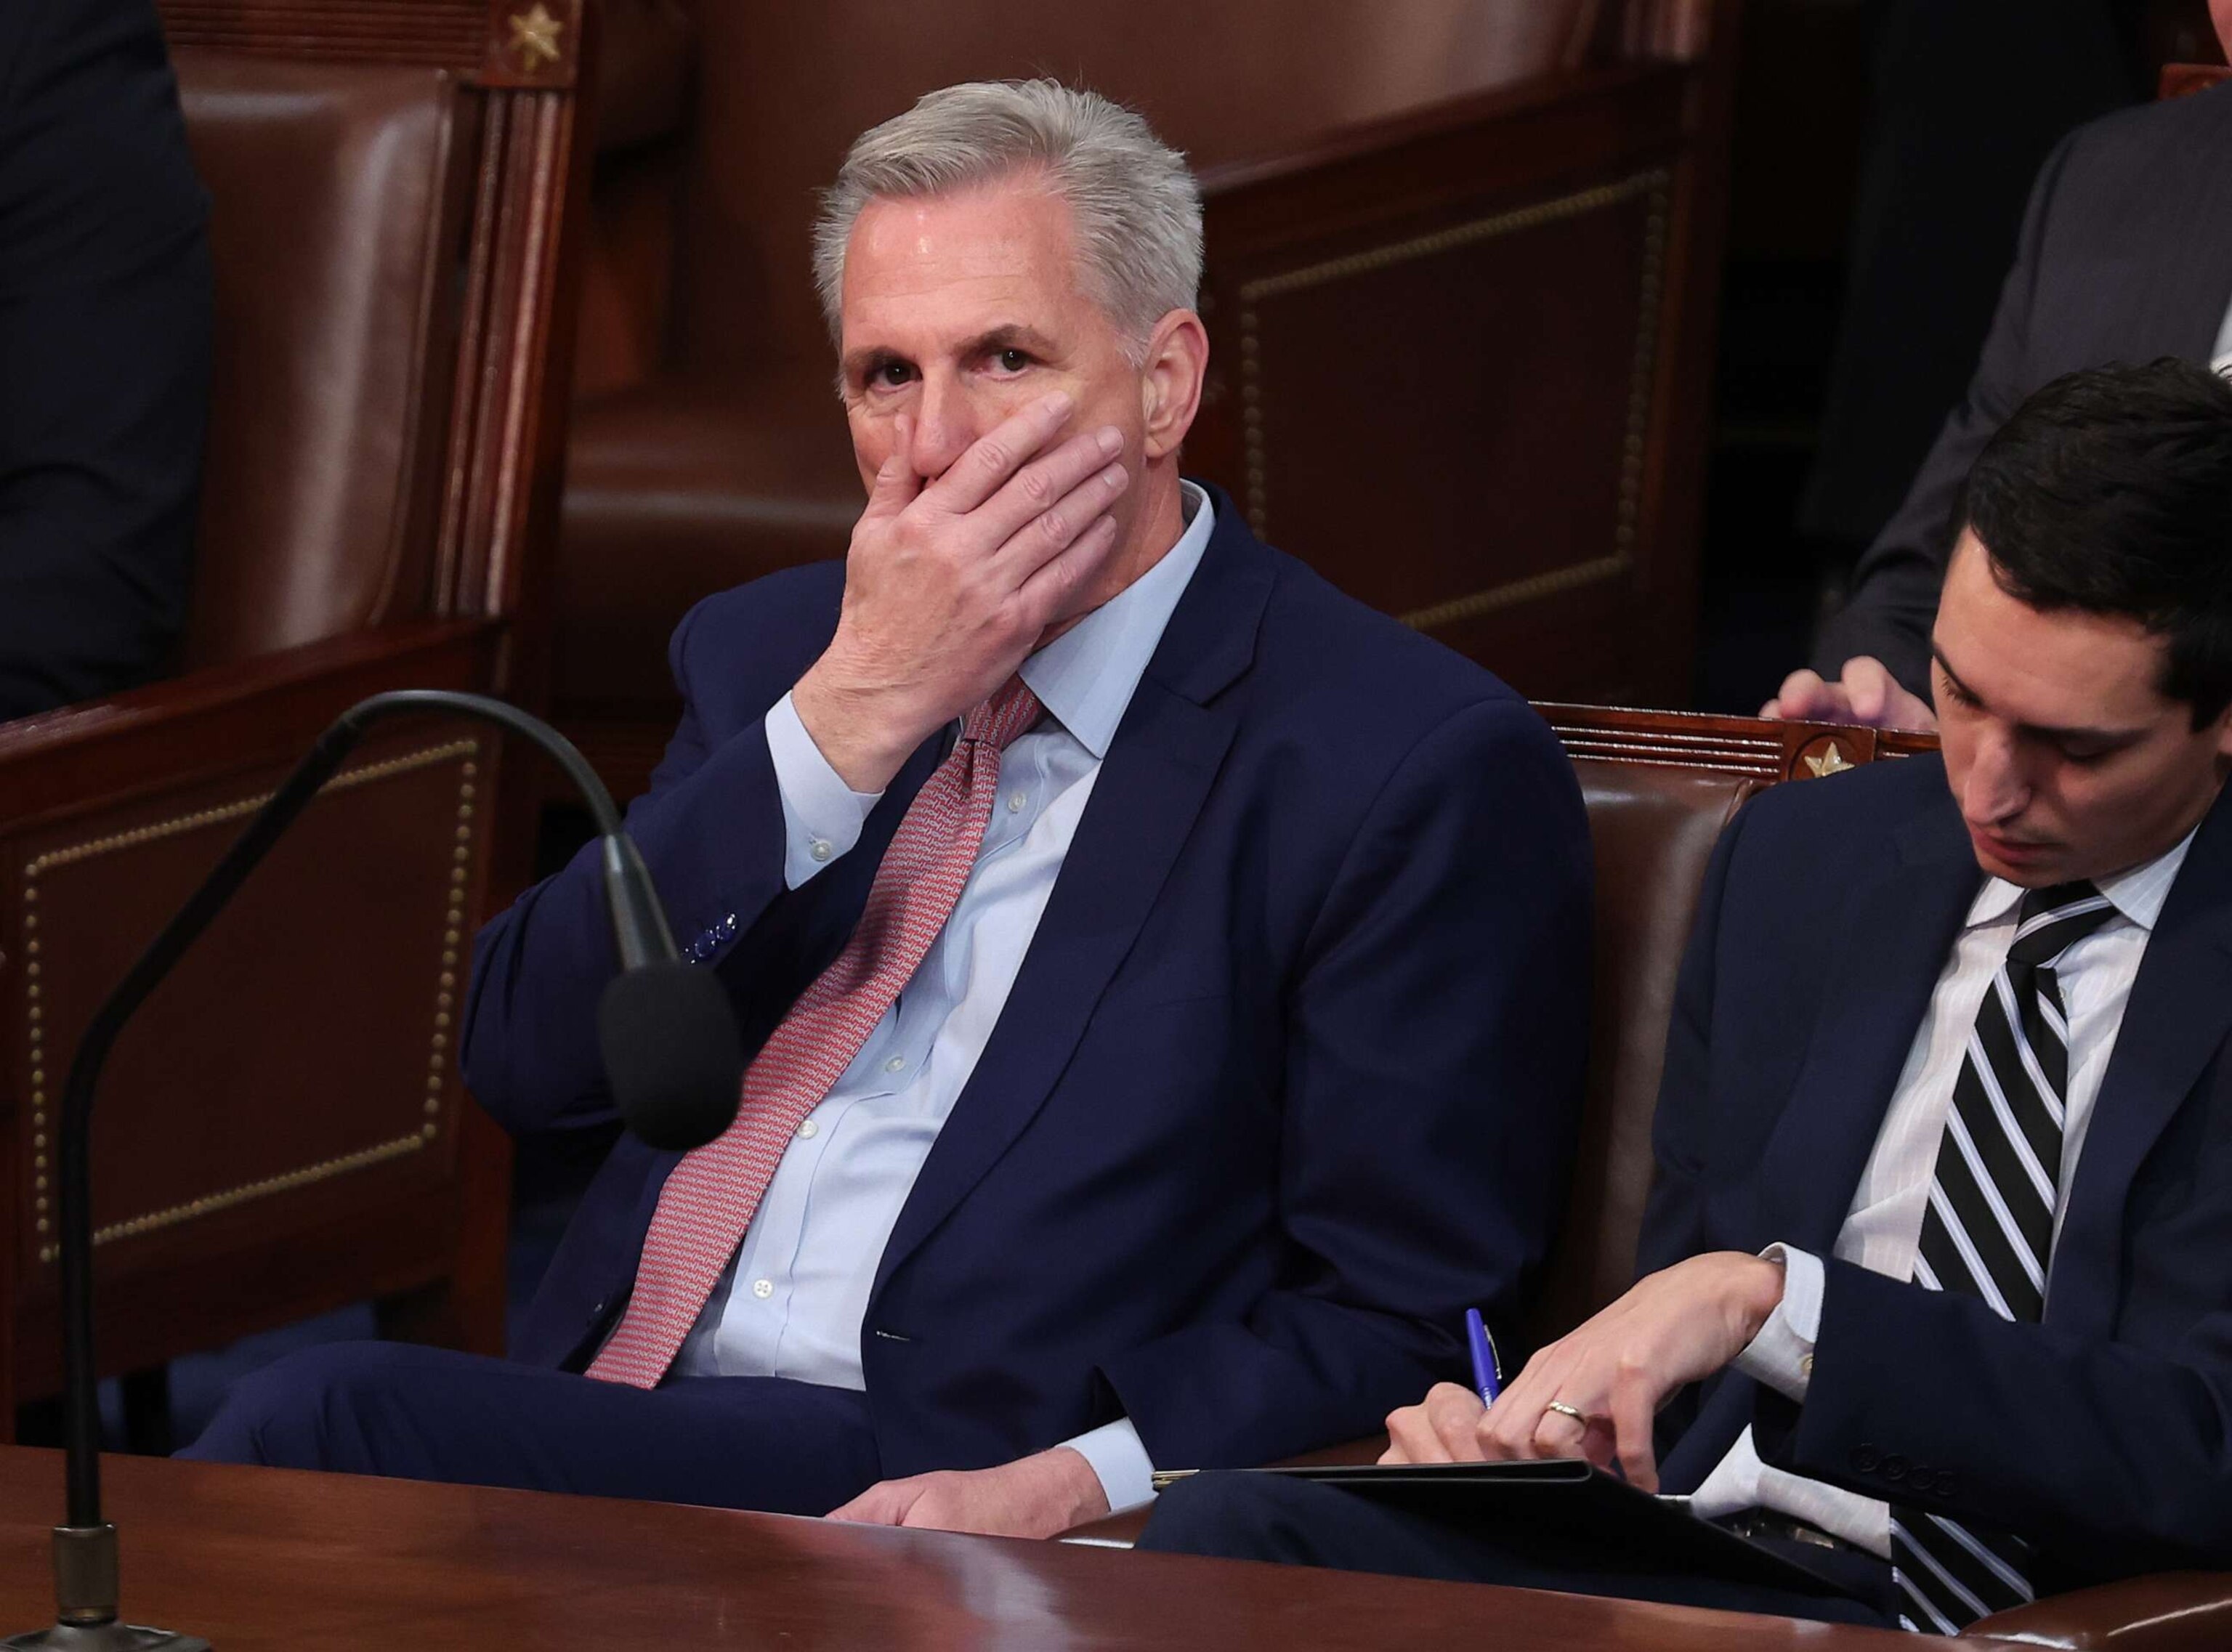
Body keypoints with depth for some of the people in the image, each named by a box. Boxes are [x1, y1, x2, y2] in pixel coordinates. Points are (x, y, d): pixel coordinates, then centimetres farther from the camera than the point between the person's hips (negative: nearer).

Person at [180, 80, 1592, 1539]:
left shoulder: (1430, 770, -1)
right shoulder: (773, 655, 19)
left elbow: (1408, 1323, -5)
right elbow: (528, 1060, 5)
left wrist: (1055, 1490, -21)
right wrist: (852, 714, -4)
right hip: (607, 1420, 5)